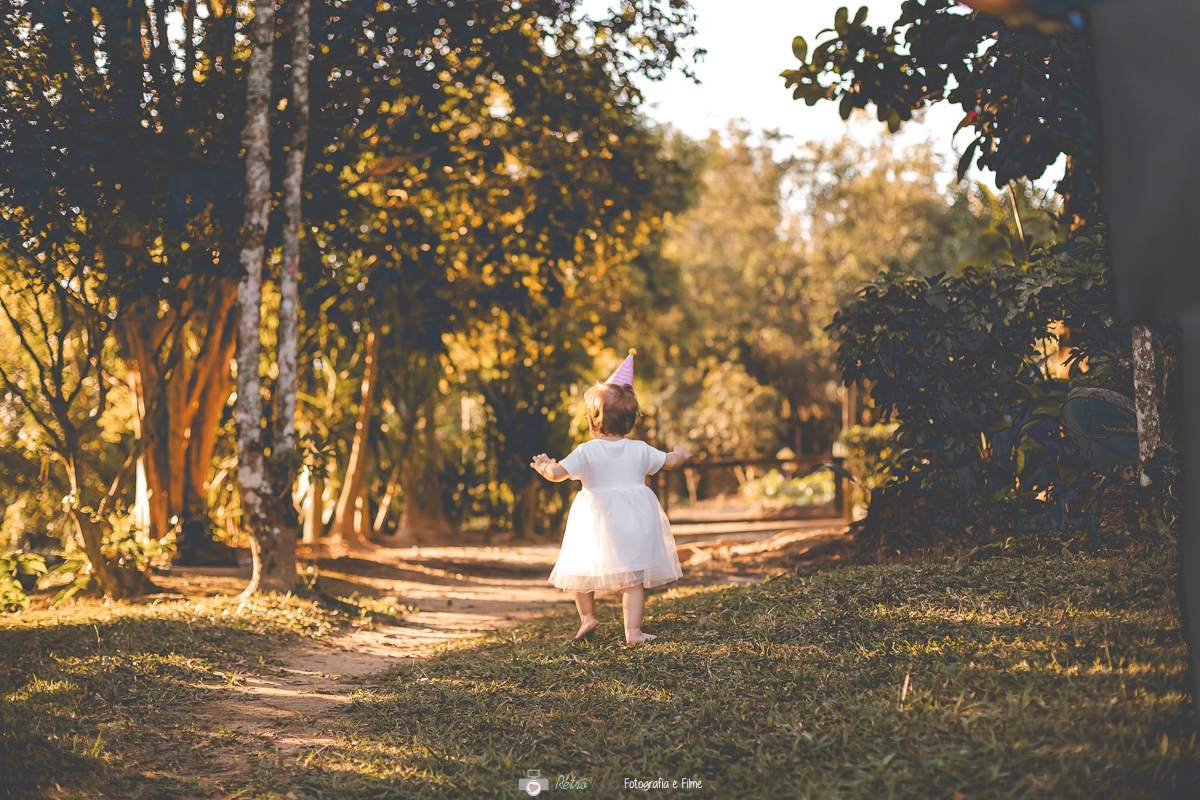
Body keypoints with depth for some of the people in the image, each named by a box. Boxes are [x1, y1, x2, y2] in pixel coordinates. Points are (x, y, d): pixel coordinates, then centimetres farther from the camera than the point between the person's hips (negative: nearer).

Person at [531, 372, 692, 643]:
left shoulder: (586, 452, -8)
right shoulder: (640, 450, 0)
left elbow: (557, 473, -11)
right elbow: (670, 462, 11)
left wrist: (544, 465, 11)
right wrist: (682, 453, 33)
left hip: (596, 519, -2)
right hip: (635, 520, 2)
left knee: (582, 569, 20)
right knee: (633, 577, 3)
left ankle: (587, 617, 21)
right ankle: (633, 631, -3)